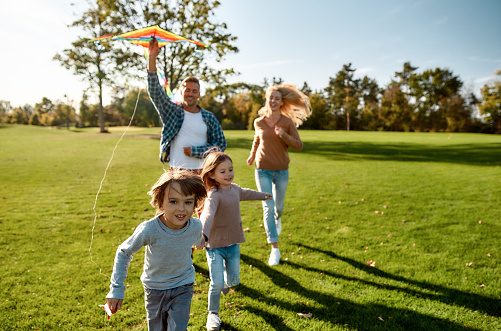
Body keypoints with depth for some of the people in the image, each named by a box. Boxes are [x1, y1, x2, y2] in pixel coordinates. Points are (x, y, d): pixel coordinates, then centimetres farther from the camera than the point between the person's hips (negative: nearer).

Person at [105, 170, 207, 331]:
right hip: (154, 288, 0)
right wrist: (116, 289, -14)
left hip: (183, 287, 1)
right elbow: (123, 252, -14)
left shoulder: (196, 227, -24)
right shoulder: (149, 229, -31)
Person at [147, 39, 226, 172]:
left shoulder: (209, 117, 3)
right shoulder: (171, 111, 4)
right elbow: (154, 91, -7)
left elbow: (221, 144, 2)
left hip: (201, 173, 0)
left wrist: (195, 151, -9)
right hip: (176, 173, 0)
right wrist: (152, 57, -16)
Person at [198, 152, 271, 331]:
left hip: (233, 244, 7)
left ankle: (225, 281, 50)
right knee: (217, 284, -6)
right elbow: (207, 214, -42)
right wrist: (203, 235, -61)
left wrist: (263, 195, 44)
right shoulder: (214, 195, -23)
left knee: (233, 280, 14)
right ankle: (213, 314, 19)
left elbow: (245, 193, 25)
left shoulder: (234, 189, 2)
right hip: (215, 246, -6)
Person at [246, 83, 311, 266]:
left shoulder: (288, 122, -6)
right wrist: (252, 155, 20)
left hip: (281, 171, 0)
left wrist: (284, 136, -23)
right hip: (263, 170, 0)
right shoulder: (259, 122, -1)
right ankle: (275, 249, -3)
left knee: (278, 206, 16)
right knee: (268, 207, -9)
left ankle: (278, 219, 55)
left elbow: (299, 146, -8)